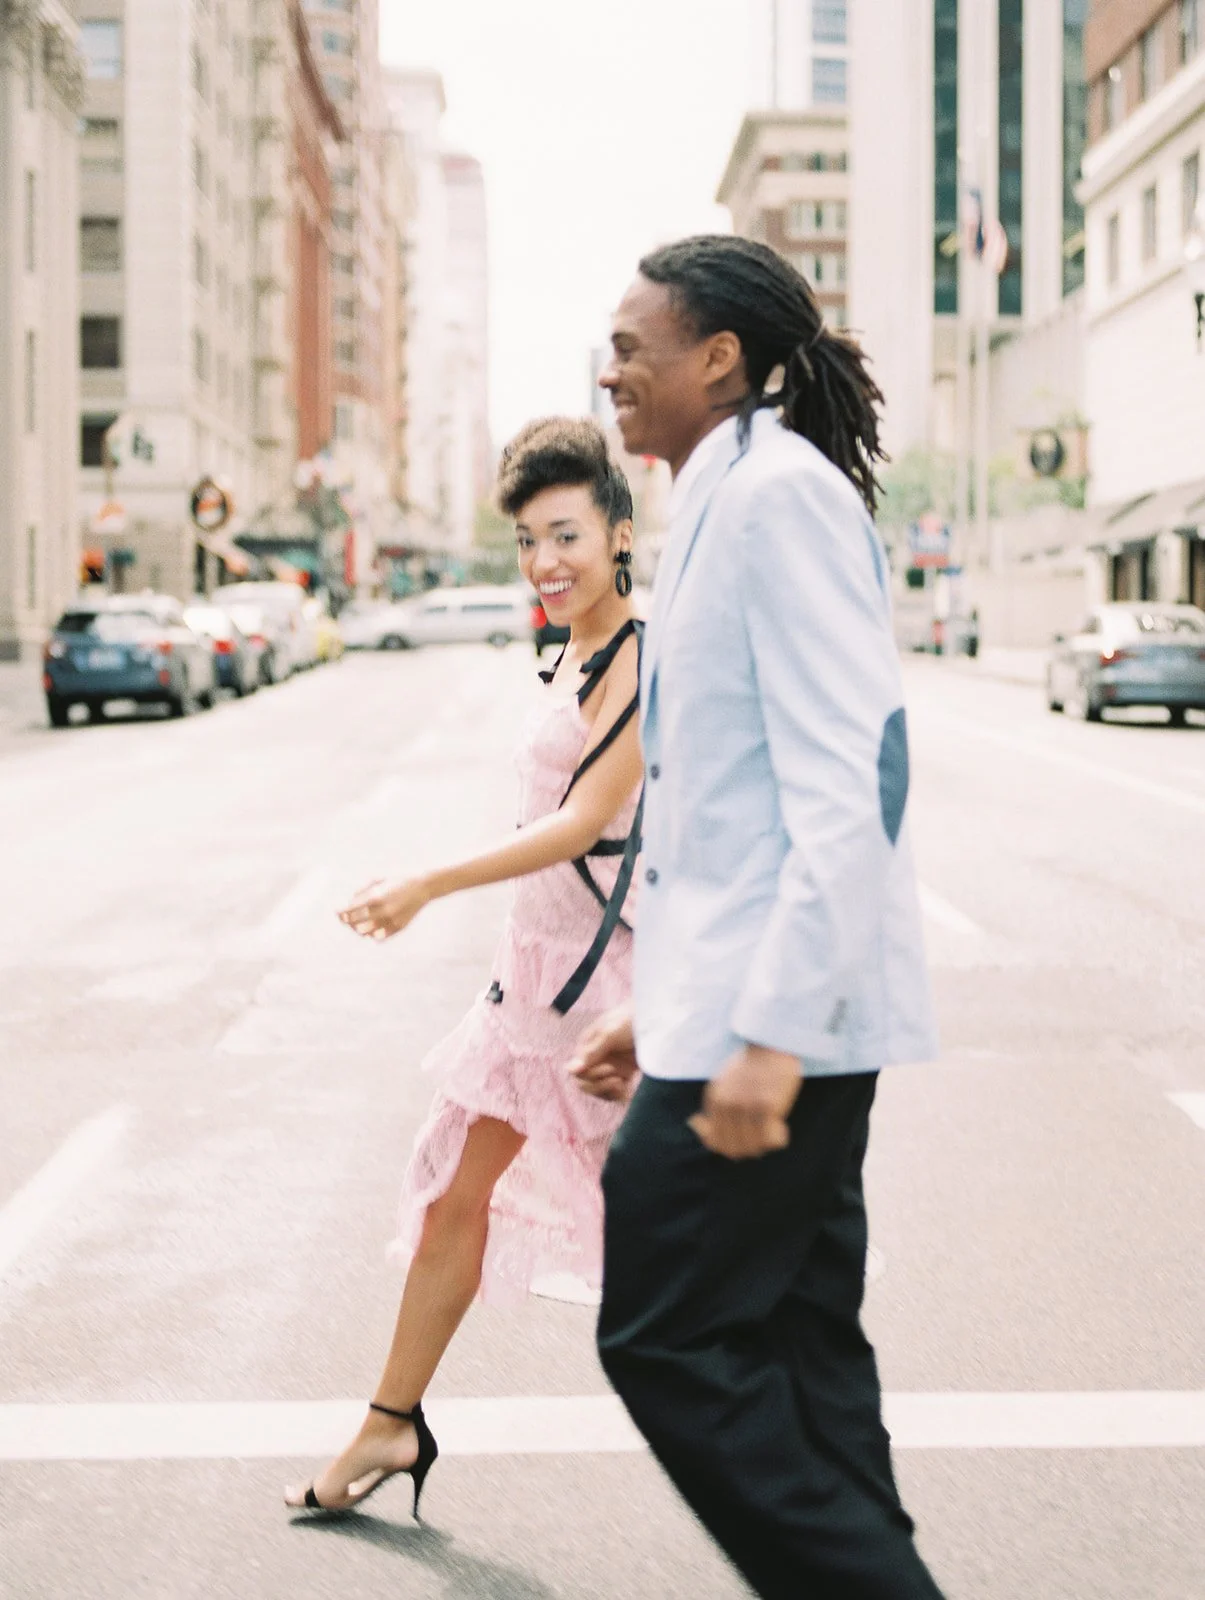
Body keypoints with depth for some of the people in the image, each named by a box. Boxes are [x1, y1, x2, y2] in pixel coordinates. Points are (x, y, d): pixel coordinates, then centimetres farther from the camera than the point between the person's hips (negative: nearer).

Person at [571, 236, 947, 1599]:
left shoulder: (781, 489, -12)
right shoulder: (725, 505, 18)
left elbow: (845, 783, -20)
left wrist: (770, 1030, -24)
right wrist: (664, 1005, 20)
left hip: (781, 1012, -10)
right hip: (749, 1007, 10)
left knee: (667, 1340, -5)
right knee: (795, 1350, 13)